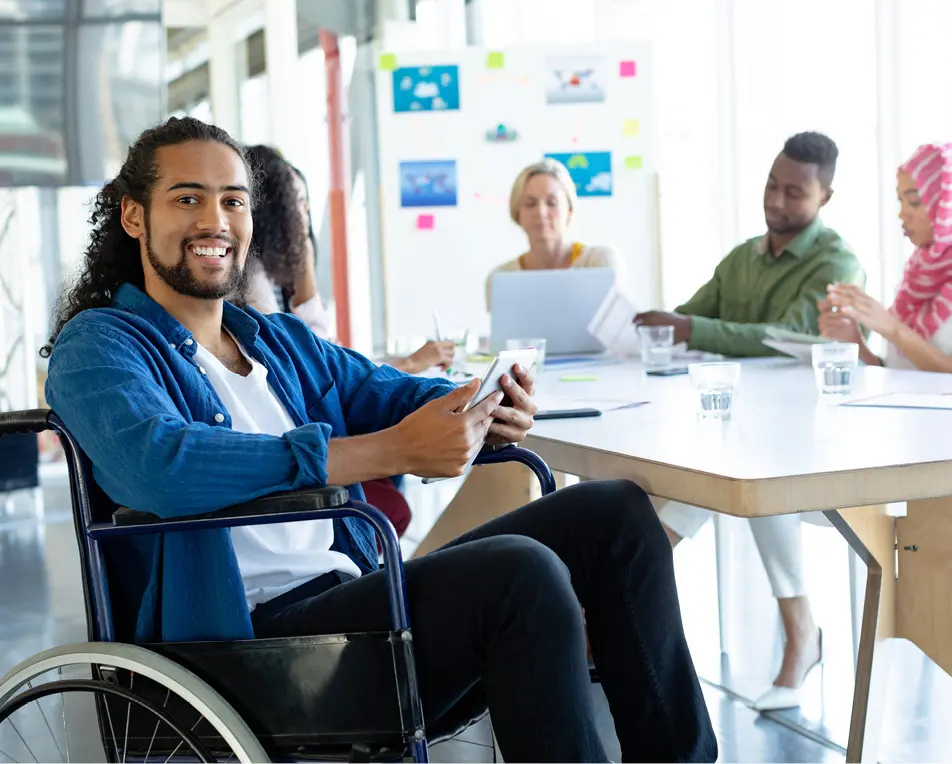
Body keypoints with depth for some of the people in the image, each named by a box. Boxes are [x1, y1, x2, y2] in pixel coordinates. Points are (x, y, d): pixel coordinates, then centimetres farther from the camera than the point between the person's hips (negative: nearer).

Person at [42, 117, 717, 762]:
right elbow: (162, 468, -23)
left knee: (617, 512, 1)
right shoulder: (96, 346, -3)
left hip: (359, 596, 8)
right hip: (250, 634, -8)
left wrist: (484, 409, -12)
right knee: (522, 574, -29)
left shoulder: (282, 340, 23)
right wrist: (395, 450, -28)